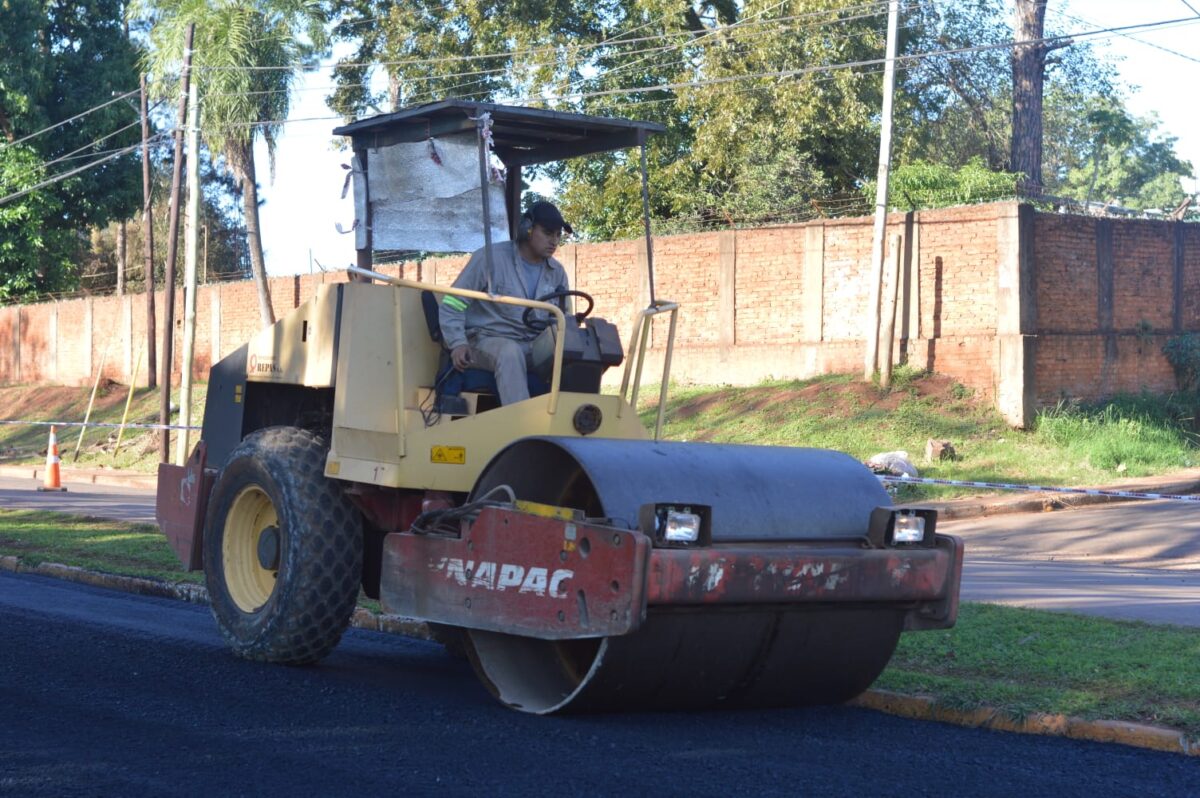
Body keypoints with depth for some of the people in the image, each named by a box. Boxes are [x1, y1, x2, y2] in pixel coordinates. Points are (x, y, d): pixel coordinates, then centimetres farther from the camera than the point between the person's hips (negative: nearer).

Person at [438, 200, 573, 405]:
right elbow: (451, 305, -2)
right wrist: (458, 343, -17)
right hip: (487, 341, -5)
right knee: (510, 352, -40)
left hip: (535, 347, 5)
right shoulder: (490, 258, -2)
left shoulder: (557, 272, 15)